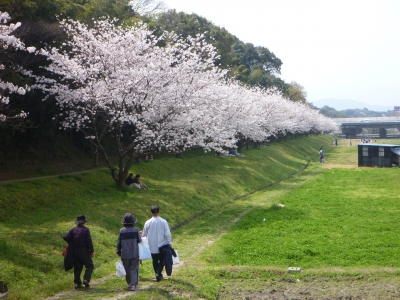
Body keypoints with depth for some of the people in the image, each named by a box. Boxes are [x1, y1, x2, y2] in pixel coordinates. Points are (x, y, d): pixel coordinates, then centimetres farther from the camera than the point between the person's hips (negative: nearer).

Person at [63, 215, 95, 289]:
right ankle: (86, 279, -12)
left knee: (77, 267, 12)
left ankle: (77, 283, 9)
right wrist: (92, 251, -4)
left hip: (75, 251, 5)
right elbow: (89, 241, -11)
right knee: (90, 266, 5)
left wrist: (72, 244, 10)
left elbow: (66, 238, -4)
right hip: (84, 250, -5)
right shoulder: (86, 230, -6)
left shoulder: (73, 230, 6)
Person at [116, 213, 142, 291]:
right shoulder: (135, 230, -10)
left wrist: (119, 252, 12)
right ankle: (133, 285, -10)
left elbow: (119, 243, -1)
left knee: (127, 270, 16)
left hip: (125, 254, 1)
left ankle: (129, 283, 27)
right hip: (135, 254, -1)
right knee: (134, 269, 2)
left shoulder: (121, 231, -7)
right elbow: (139, 240, -3)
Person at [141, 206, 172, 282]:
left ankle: (158, 274, 18)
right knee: (162, 260, 9)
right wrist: (170, 243, -1)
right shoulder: (163, 222, -10)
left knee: (155, 261, 13)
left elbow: (144, 234, 3)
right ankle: (158, 273, -8)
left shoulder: (148, 222, -6)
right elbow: (167, 233, -9)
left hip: (152, 246, 1)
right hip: (162, 245, -1)